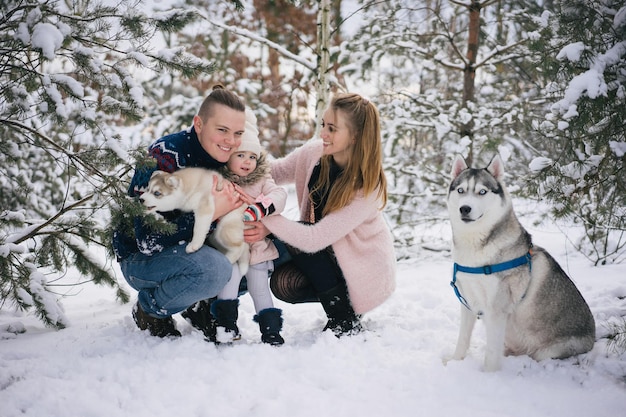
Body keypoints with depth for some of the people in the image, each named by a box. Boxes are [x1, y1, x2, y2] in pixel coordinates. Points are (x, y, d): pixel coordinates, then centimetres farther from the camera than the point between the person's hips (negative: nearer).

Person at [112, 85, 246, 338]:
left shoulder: (230, 160, -5)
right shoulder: (164, 157, -26)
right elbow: (149, 241, -31)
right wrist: (211, 213, -37)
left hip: (190, 249, 7)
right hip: (140, 260, -7)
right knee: (213, 269, -34)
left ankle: (200, 303, 9)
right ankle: (150, 310, -5)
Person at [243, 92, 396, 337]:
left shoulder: (369, 187, -30)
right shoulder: (314, 153, -13)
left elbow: (315, 239, -34)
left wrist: (269, 223, -35)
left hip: (366, 269, -5)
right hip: (330, 256, 6)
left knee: (291, 238, -22)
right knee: (282, 284, -18)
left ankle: (345, 320, -11)